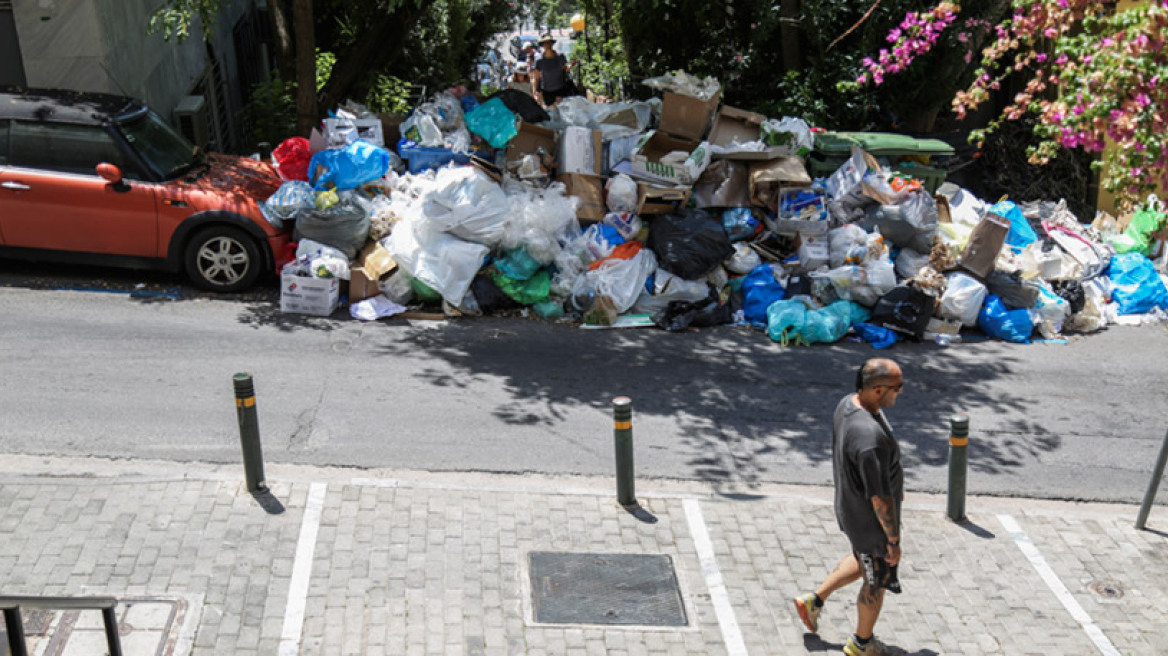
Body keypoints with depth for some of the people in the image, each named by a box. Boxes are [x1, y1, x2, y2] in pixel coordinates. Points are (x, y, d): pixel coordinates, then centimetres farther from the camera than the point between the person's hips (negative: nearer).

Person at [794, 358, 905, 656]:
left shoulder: (848, 403, -10)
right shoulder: (871, 438, -40)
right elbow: (880, 499, -30)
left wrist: (894, 484, 21)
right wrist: (893, 540, -17)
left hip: (849, 506, 8)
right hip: (871, 522, -8)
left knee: (863, 561, 33)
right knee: (876, 582, 17)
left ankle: (814, 600, 41)